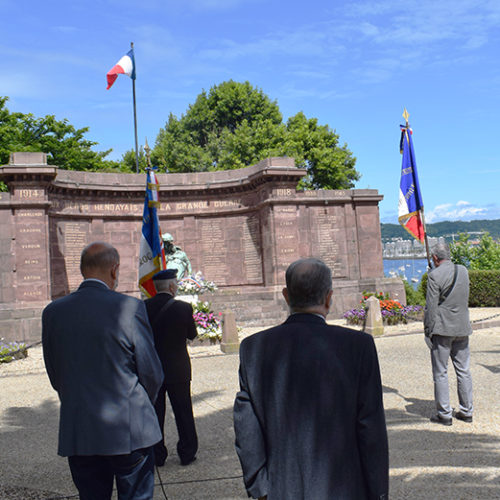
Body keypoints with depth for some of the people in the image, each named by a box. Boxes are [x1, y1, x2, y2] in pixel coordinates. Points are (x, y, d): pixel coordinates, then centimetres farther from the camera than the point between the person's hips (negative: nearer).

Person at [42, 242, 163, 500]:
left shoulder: (52, 312, 0)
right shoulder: (129, 307, -13)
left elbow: (55, 377, 8)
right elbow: (152, 373, -8)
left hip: (77, 433, 4)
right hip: (128, 430, -4)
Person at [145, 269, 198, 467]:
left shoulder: (143, 307, -9)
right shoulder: (183, 308, -14)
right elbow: (192, 334, -1)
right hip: (178, 369, -1)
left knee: (154, 413, 13)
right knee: (183, 413, 13)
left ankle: (157, 455, 21)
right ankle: (187, 453, 22)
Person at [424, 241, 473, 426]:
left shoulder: (434, 275, -14)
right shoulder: (463, 271, 5)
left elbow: (431, 307, -13)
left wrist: (428, 330, -4)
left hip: (442, 329, -6)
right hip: (462, 328, 6)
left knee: (440, 373, 2)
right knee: (463, 371, 13)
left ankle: (444, 414, 6)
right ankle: (466, 411, 20)